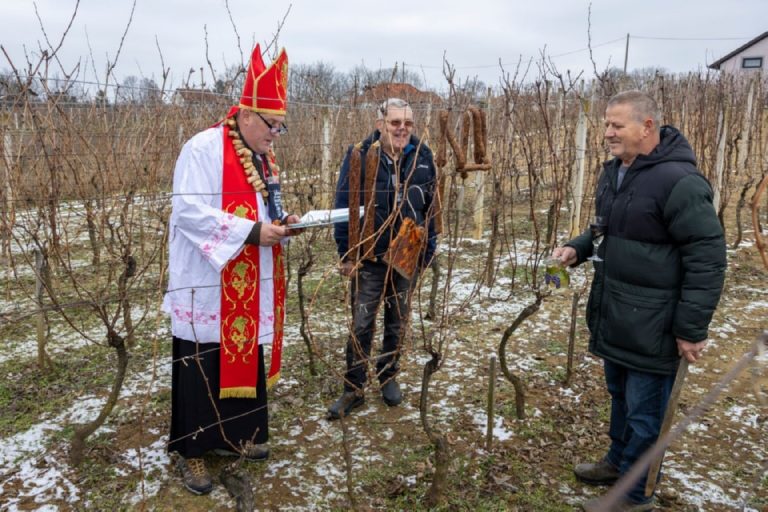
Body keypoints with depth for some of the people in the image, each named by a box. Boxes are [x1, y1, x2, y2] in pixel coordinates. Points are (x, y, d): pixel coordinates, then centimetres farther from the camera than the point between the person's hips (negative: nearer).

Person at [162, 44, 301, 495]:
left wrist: (282, 222, -2)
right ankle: (192, 450, 19)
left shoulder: (264, 158, 12)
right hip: (208, 288, -8)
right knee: (202, 367, 3)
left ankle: (233, 434, 33)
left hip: (250, 289, 8)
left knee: (246, 358, 16)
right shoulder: (203, 149, -14)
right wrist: (252, 232, -24)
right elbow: (189, 212, -22)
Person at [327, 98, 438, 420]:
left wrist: (428, 249, 8)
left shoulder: (422, 156, 0)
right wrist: (347, 254, -8)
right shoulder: (360, 156, -9)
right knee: (361, 325, 3)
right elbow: (344, 206, -7)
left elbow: (431, 205, 8)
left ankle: (389, 376, 34)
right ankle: (354, 389, 17)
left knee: (398, 322, 15)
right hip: (369, 257, -3)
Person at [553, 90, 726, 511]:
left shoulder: (678, 181, -22)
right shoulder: (614, 172, 7)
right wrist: (578, 248, 2)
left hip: (652, 325, -8)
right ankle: (617, 461, 45)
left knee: (644, 411, 8)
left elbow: (707, 260, -21)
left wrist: (691, 329, -20)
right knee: (619, 396, 25)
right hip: (613, 316, 9)